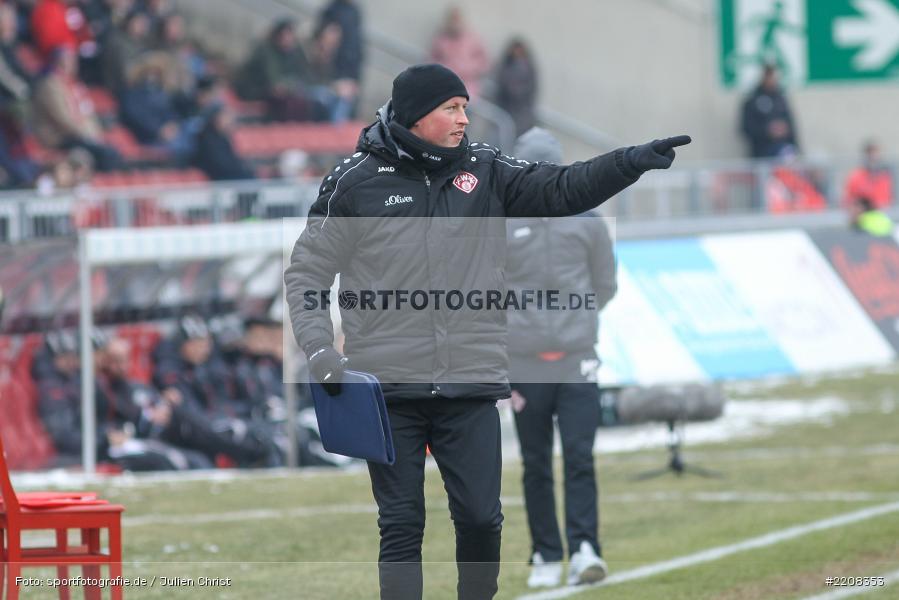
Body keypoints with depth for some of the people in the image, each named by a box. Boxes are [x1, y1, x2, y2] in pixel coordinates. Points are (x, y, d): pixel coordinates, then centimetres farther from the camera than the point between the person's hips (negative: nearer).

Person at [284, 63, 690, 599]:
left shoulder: (485, 171, 6)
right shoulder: (357, 181, -1)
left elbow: (561, 190, -3)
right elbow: (307, 273, 4)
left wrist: (631, 162, -18)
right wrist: (321, 354, -7)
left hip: (471, 390, 2)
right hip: (388, 389, -2)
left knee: (481, 519, 2)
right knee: (402, 526, 4)